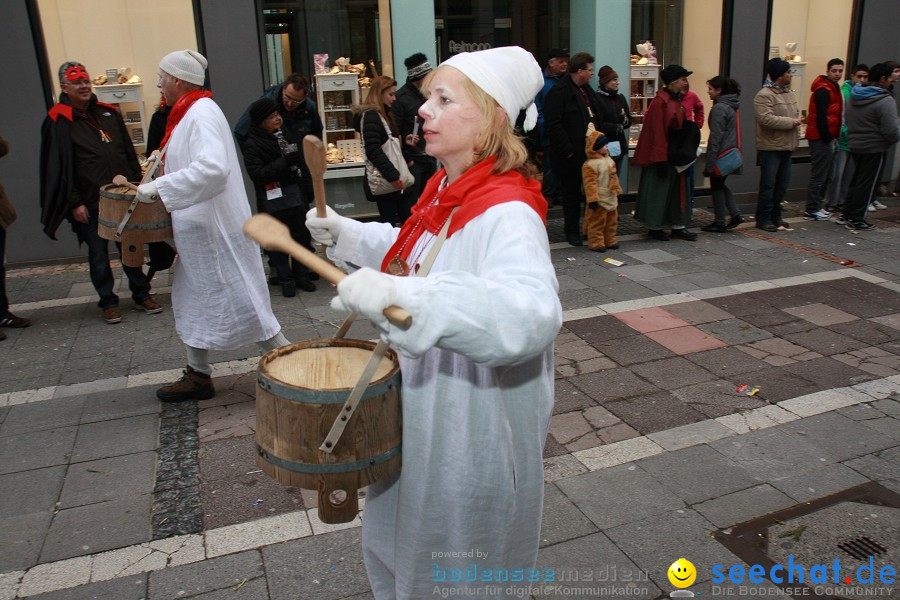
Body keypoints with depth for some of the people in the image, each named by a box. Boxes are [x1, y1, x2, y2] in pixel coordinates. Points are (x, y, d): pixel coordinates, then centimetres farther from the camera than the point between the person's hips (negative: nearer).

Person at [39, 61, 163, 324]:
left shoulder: (109, 113, 11)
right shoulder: (58, 122, -5)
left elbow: (129, 153, 15)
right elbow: (58, 167, -8)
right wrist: (74, 202, -13)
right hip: (90, 203, -4)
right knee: (98, 255, 6)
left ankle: (141, 293, 23)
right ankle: (108, 301, 19)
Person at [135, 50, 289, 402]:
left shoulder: (201, 113, -17)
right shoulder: (189, 113, 13)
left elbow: (213, 167, -31)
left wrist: (160, 187, -26)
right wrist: (158, 183, 14)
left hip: (214, 229, -11)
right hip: (199, 227, 11)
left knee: (240, 298, -3)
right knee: (193, 301, 15)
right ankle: (197, 375, 26)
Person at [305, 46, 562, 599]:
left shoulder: (507, 215, -28)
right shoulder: (447, 191, 1)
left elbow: (532, 312, -47)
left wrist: (401, 295, -55)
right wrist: (347, 233, 7)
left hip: (473, 426, -9)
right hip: (422, 409, 9)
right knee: (396, 544, 30)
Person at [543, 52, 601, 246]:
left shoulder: (587, 90, 16)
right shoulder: (558, 92, -13)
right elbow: (553, 124, -19)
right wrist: (567, 150, -20)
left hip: (591, 151, 8)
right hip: (571, 155, -7)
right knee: (572, 193, 4)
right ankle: (572, 231, 16)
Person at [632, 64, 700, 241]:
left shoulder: (677, 100, 11)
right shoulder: (660, 101, -16)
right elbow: (658, 132, -19)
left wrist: (683, 153, 15)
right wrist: (661, 159, -21)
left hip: (675, 154, 9)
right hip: (662, 155, -9)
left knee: (678, 188, 11)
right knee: (658, 190, 0)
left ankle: (678, 226, 19)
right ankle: (655, 227, 12)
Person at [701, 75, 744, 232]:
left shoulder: (719, 108, -16)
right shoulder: (731, 106, 11)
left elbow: (716, 136, -18)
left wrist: (710, 161, -17)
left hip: (721, 153, -9)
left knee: (716, 186, 2)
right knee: (721, 184, 20)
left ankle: (719, 223, 9)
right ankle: (735, 214, 16)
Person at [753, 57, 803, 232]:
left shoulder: (789, 93, 15)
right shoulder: (764, 95, -14)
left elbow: (796, 114, 25)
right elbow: (766, 119, -25)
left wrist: (796, 139, 15)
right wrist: (791, 122, -16)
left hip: (787, 147, 8)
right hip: (770, 147, -8)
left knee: (782, 184, 12)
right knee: (768, 185, -4)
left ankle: (775, 216, 23)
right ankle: (763, 219, 4)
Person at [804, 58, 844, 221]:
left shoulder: (833, 88, 18)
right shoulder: (823, 90, -15)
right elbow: (820, 116, -21)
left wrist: (832, 138, 14)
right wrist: (826, 138, -20)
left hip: (828, 138, 10)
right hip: (821, 139, -10)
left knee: (825, 176, 15)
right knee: (819, 175, -5)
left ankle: (817, 206, 23)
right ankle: (812, 210, 0)